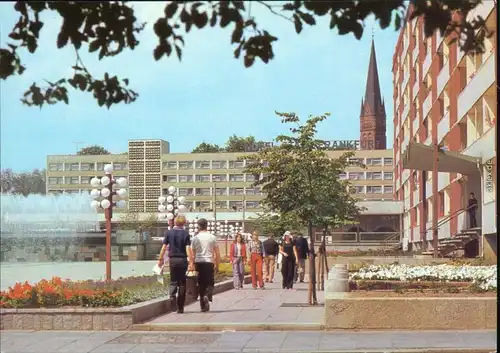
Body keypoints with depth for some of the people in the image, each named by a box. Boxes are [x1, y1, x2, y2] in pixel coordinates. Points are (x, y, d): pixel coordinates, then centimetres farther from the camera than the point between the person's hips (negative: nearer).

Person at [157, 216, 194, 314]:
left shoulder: (169, 233, 1)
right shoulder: (185, 234, -4)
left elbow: (164, 247, 1)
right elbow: (188, 248, -11)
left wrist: (161, 259, 10)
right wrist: (191, 262, -12)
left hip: (172, 259, 1)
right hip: (183, 259, -1)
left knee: (173, 281, 12)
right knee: (182, 283, 7)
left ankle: (172, 295, -19)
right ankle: (180, 308, 10)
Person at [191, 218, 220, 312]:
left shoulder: (195, 238, 2)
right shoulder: (212, 237, 2)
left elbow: (193, 253, 5)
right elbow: (217, 253, 2)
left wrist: (192, 265, 12)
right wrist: (217, 265, 11)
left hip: (198, 263, 1)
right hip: (209, 262, -1)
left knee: (201, 284, 8)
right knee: (210, 282, 9)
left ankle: (203, 306, 9)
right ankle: (207, 296, -21)